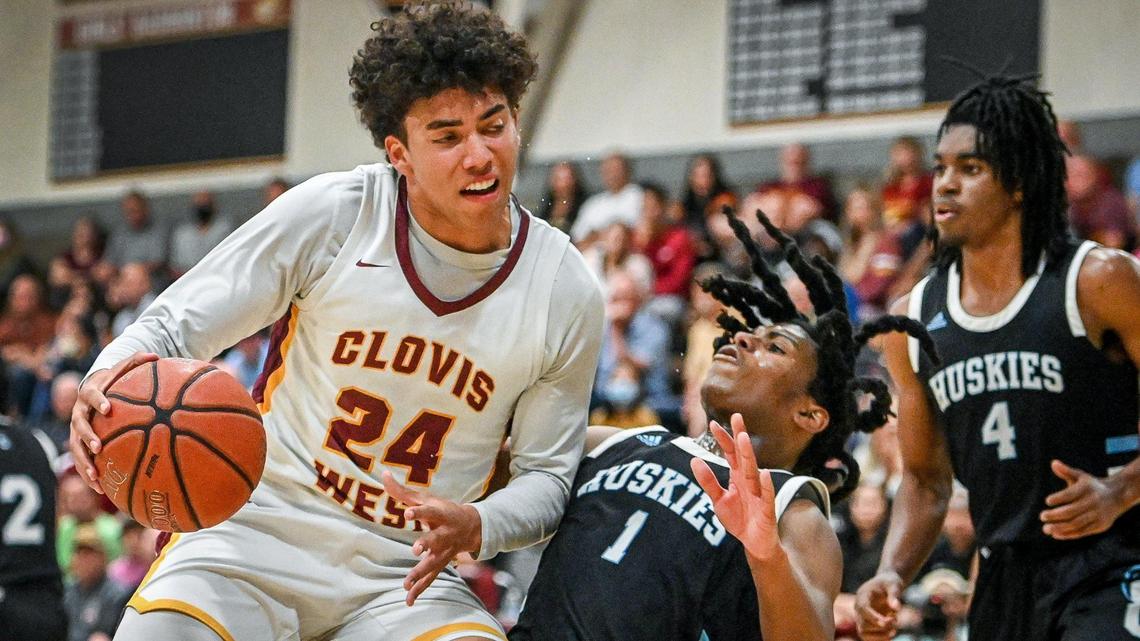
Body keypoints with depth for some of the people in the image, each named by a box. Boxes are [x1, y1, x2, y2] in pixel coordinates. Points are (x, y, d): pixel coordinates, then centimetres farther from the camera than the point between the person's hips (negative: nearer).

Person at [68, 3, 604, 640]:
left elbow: (547, 473, 8)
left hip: (408, 573, 1)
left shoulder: (568, 293, 0)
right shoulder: (332, 212, -6)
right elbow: (175, 326, -2)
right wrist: (109, 379, -26)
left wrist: (475, 527, -15)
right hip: (261, 527, -1)